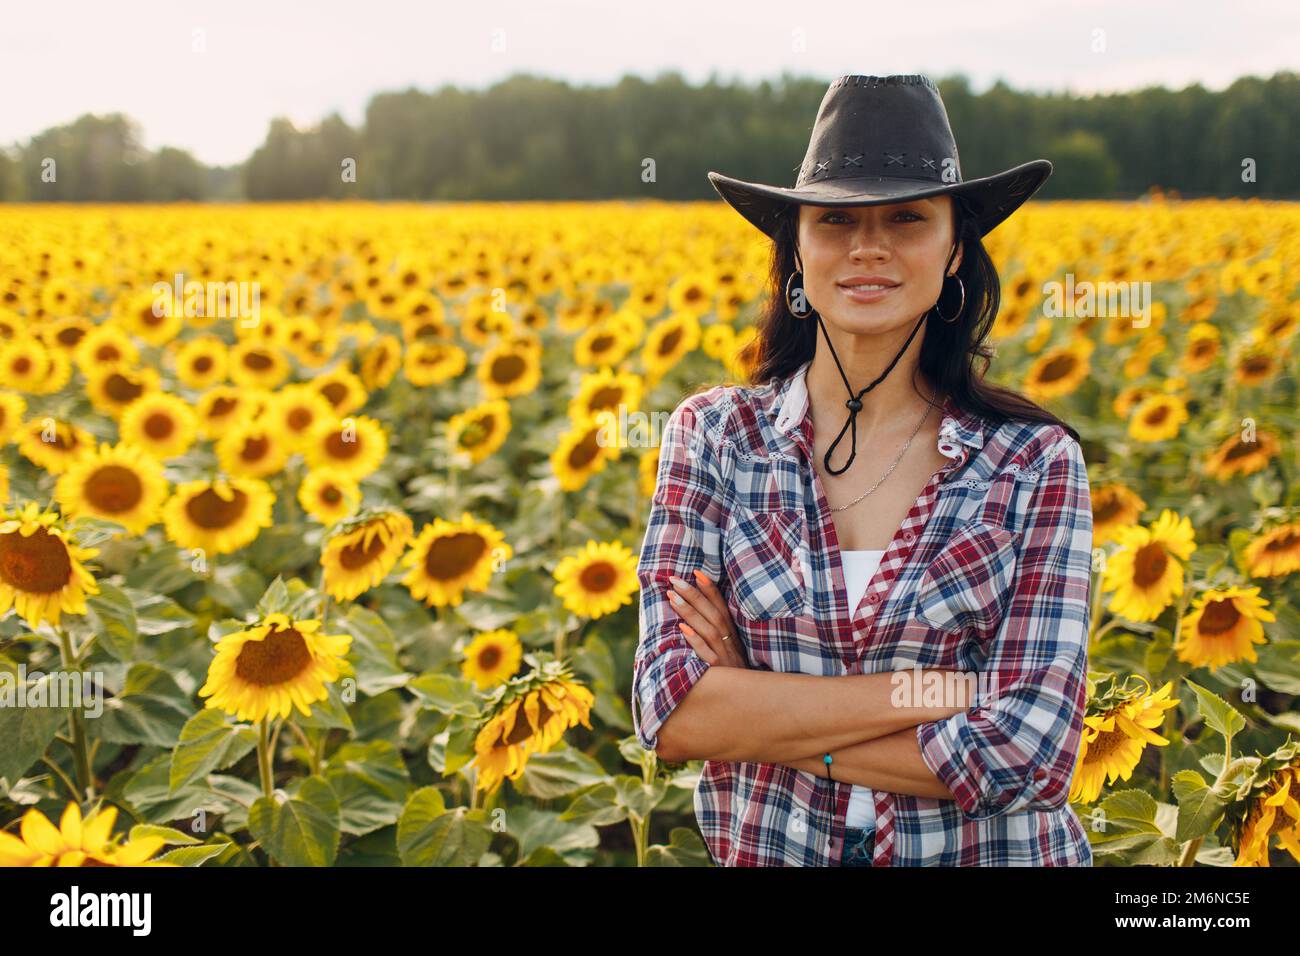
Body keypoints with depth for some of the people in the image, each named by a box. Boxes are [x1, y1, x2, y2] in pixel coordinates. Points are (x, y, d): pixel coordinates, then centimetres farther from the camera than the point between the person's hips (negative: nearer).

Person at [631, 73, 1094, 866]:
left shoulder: (1036, 461, -10)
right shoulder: (713, 435, -8)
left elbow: (1031, 758, -18)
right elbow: (670, 711, -17)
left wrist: (758, 711, -18)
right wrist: (939, 689, -21)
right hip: (763, 849, 1)